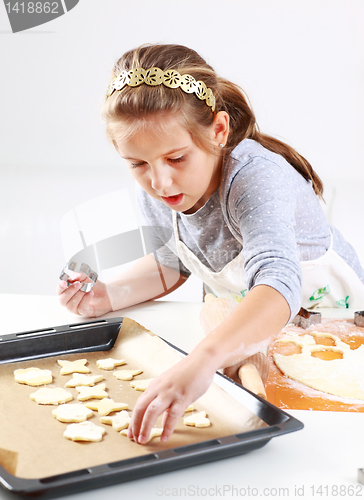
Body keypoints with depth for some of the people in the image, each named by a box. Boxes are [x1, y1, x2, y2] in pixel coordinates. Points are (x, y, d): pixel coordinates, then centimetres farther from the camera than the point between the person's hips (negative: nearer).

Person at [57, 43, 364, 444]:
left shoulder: (257, 178, -37)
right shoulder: (153, 189, -16)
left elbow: (278, 286, -54)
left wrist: (202, 361, -70)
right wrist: (108, 297, -14)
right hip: (243, 327, 5)